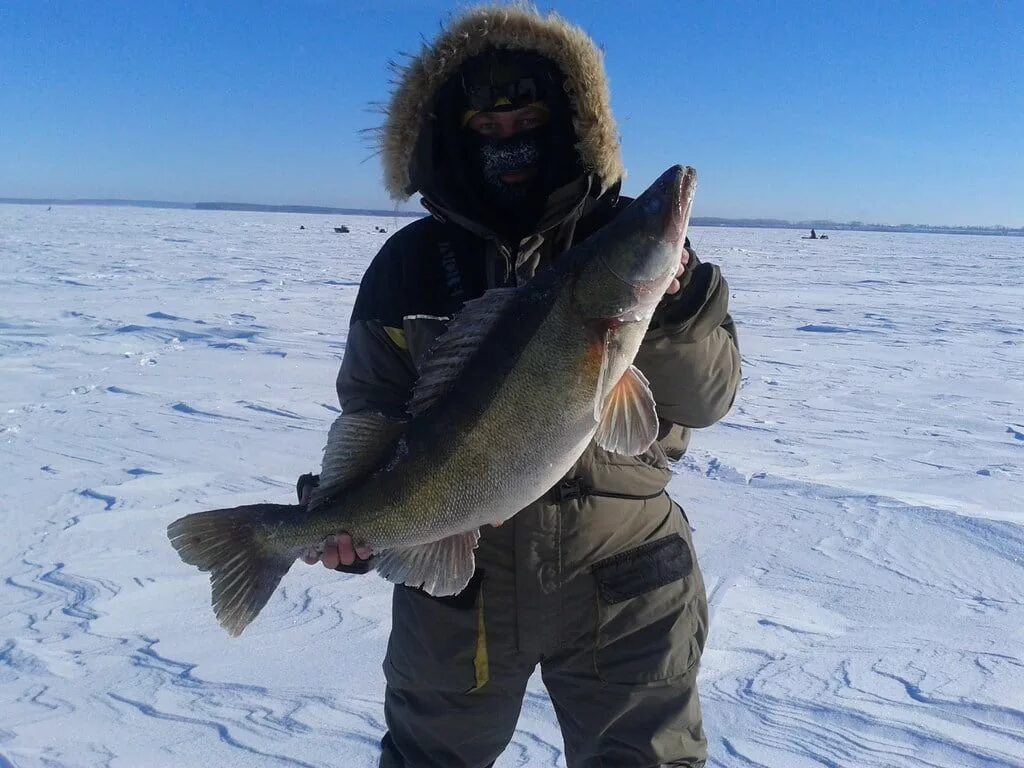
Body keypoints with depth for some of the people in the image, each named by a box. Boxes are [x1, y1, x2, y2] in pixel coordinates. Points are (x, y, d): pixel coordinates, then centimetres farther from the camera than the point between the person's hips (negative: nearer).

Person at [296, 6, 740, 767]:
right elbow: (372, 412, 1)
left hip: (622, 580, -1)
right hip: (455, 574, 2)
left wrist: (673, 307, -28)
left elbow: (707, 398, -10)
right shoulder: (412, 260, -4)